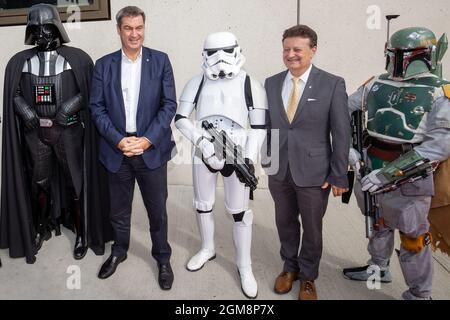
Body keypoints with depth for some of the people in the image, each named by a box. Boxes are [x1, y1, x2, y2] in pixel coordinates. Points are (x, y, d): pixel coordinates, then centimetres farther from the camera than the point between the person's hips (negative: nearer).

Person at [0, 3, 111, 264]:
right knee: (38, 182, 13)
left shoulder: (77, 58, 0)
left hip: (69, 130, -3)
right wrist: (27, 113, -7)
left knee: (76, 182, 4)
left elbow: (88, 92, -2)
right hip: (35, 131, 3)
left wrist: (66, 108, -15)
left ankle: (83, 233, 18)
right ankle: (40, 229, 33)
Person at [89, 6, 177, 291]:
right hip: (117, 148, 2)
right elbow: (97, 107, 2)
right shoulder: (104, 65, 4)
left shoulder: (160, 60, 0)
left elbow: (169, 105, -4)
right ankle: (119, 251, 40)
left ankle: (163, 258, 28)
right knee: (119, 208, 16)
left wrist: (147, 139, -13)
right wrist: (118, 140, -11)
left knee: (157, 209, 8)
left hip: (151, 148, -1)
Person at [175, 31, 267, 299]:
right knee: (203, 205, 16)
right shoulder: (197, 83, 1)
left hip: (237, 155, -3)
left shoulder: (251, 85, -5)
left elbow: (259, 127, -4)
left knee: (239, 211, 3)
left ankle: (245, 267, 19)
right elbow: (181, 118, 0)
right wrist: (200, 139, -16)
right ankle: (208, 249, 40)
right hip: (204, 154, 3)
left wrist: (250, 158, -14)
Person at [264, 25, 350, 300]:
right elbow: (266, 125, 7)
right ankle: (290, 267, 42)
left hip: (314, 172, -3)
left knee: (312, 228, 13)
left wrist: (339, 175, -9)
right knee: (285, 223, 18)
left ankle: (308, 277, 36)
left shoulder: (332, 84, -7)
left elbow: (341, 133, -7)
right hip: (279, 171, 3)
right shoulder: (271, 83, 3)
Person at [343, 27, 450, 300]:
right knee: (378, 224, 24)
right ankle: (379, 267, 48)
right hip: (369, 173, 5)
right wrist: (348, 146, -2)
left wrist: (389, 172, -26)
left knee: (413, 239, 8)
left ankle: (420, 294, 28)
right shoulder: (376, 84, 1)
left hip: (407, 181, -5)